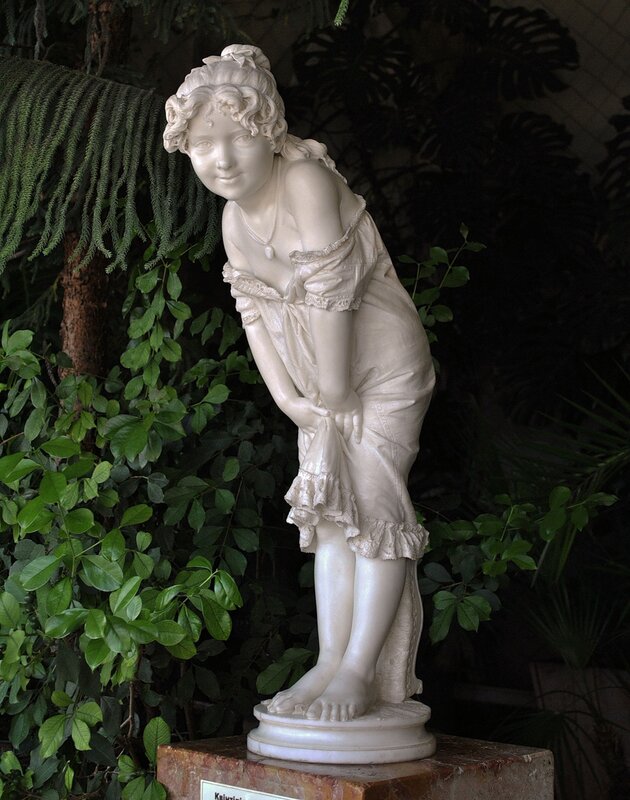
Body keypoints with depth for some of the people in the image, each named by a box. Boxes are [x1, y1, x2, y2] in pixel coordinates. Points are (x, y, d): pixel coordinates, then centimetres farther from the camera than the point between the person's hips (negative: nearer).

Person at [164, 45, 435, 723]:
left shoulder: (307, 182, -23)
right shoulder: (234, 220, 3)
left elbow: (329, 293, -25)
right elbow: (255, 311, 5)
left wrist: (335, 390, -18)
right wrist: (288, 396, -4)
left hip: (383, 363, -8)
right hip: (318, 386, 8)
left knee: (374, 502, -10)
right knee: (329, 510, 8)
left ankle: (362, 668, -4)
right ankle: (331, 661, 14)